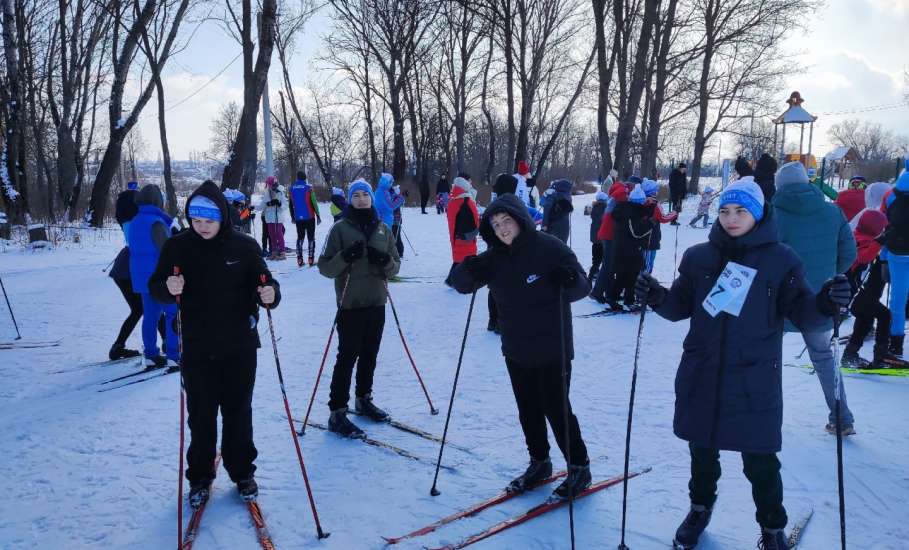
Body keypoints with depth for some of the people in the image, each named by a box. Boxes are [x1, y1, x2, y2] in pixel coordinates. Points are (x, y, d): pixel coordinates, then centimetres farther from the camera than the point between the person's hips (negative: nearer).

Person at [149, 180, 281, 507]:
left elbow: (263, 282, 0)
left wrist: (269, 294, -24)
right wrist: (168, 287, -25)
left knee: (238, 412, 12)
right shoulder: (178, 247, -3)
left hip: (239, 347, 0)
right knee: (200, 416, 9)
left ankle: (242, 473, 29)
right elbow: (156, 289, -1)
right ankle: (200, 477, 26)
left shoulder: (244, 246, -4)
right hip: (197, 349, 0)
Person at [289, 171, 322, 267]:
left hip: (298, 218, 4)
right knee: (311, 238, 3)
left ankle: (299, 259, 7)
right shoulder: (308, 188, -10)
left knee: (300, 237, 13)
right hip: (309, 217, -4)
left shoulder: (292, 189, 3)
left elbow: (290, 205, 11)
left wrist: (292, 217, 21)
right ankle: (311, 259, -3)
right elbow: (314, 203, -11)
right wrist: (318, 215, -2)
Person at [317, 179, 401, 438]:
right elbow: (325, 267, -5)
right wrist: (345, 257, -22)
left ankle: (364, 399, 32)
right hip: (351, 303, -4)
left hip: (377, 303, 4)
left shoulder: (383, 229, 9)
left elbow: (395, 267, 11)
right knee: (348, 356, -6)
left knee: (369, 355, 14)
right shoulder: (340, 228, -3)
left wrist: (386, 261, -11)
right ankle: (337, 413, -1)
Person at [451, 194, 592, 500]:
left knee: (556, 408, 0)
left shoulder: (549, 248, -13)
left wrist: (570, 280, -34)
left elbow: (582, 288, -10)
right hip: (516, 351, 5)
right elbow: (461, 284, 3)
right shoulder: (495, 258, 1)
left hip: (552, 349, -5)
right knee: (528, 410, 15)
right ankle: (539, 462, 34)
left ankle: (579, 468, 18)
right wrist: (469, 271, -20)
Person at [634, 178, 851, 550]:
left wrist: (824, 304, -28)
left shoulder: (781, 260, -5)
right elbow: (682, 306, 8)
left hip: (755, 379, -3)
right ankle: (700, 508, 44)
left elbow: (802, 314, -6)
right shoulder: (699, 257, 2)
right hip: (701, 375, 3)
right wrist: (657, 298, -13)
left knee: (760, 460, 5)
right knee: (702, 449, 19)